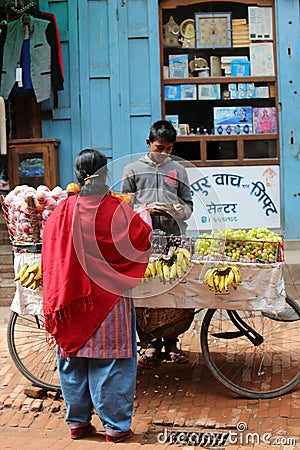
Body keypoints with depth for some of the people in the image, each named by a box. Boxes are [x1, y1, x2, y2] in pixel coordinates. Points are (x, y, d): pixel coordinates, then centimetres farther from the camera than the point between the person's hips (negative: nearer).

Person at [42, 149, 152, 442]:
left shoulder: (62, 211, -4)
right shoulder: (117, 210, -13)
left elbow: (50, 250, 3)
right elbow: (144, 239, -2)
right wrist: (143, 217, 17)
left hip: (71, 299, 3)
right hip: (108, 298, -3)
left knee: (72, 359, 14)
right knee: (111, 362, 7)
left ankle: (77, 422, 26)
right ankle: (115, 426, 17)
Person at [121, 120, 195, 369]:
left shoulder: (179, 170, 16)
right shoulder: (132, 169, 11)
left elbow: (189, 203, 17)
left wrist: (182, 210, -6)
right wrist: (146, 208, -8)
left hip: (175, 238, 1)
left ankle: (171, 341, 15)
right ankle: (152, 342, 10)